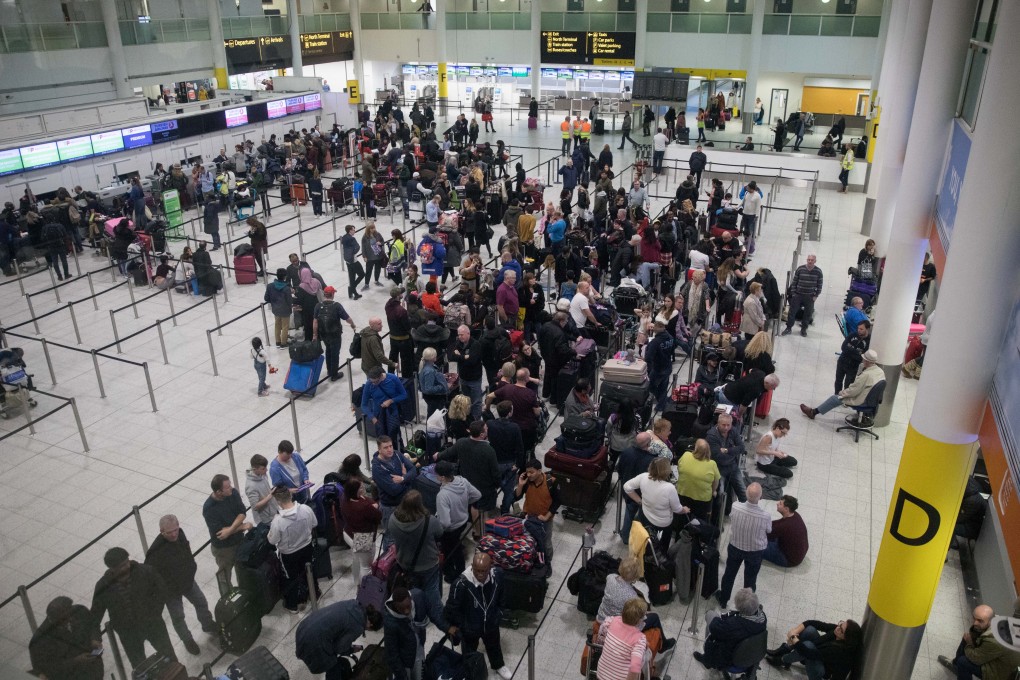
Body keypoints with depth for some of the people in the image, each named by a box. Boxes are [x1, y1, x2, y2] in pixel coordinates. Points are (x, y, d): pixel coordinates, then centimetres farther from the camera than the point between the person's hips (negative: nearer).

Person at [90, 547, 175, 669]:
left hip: (152, 623, 0)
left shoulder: (145, 571, -23)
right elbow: (95, 614, -6)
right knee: (140, 667, 18)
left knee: (169, 657, 16)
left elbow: (161, 589, -7)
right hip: (128, 633, 0)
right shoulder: (103, 587, -19)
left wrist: (155, 613, -12)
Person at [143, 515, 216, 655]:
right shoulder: (156, 550, -36)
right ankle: (187, 640, 39)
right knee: (178, 617, 14)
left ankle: (208, 625, 49)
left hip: (188, 580, 6)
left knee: (202, 602, 23)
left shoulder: (180, 533, -17)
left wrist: (192, 567, 12)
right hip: (171, 590, -6)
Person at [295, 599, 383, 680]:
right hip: (313, 641, -8)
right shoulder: (357, 627, -14)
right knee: (333, 668, 15)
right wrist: (352, 649, 12)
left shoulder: (355, 604, 6)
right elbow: (339, 648, -6)